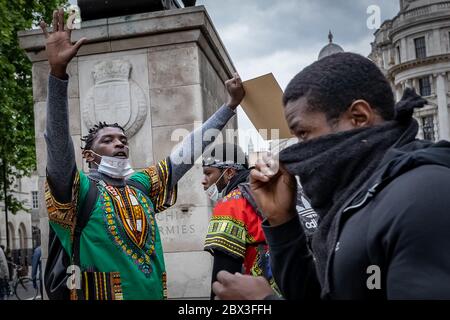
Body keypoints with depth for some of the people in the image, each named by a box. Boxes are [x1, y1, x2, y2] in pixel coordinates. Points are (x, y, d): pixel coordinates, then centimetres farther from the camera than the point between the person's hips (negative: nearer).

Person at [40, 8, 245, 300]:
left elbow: (188, 151, 10)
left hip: (155, 294, 6)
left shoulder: (141, 184, 8)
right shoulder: (81, 191, -7)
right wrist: (58, 71, -34)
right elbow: (58, 142, -22)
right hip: (102, 293, -5)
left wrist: (231, 104, 9)